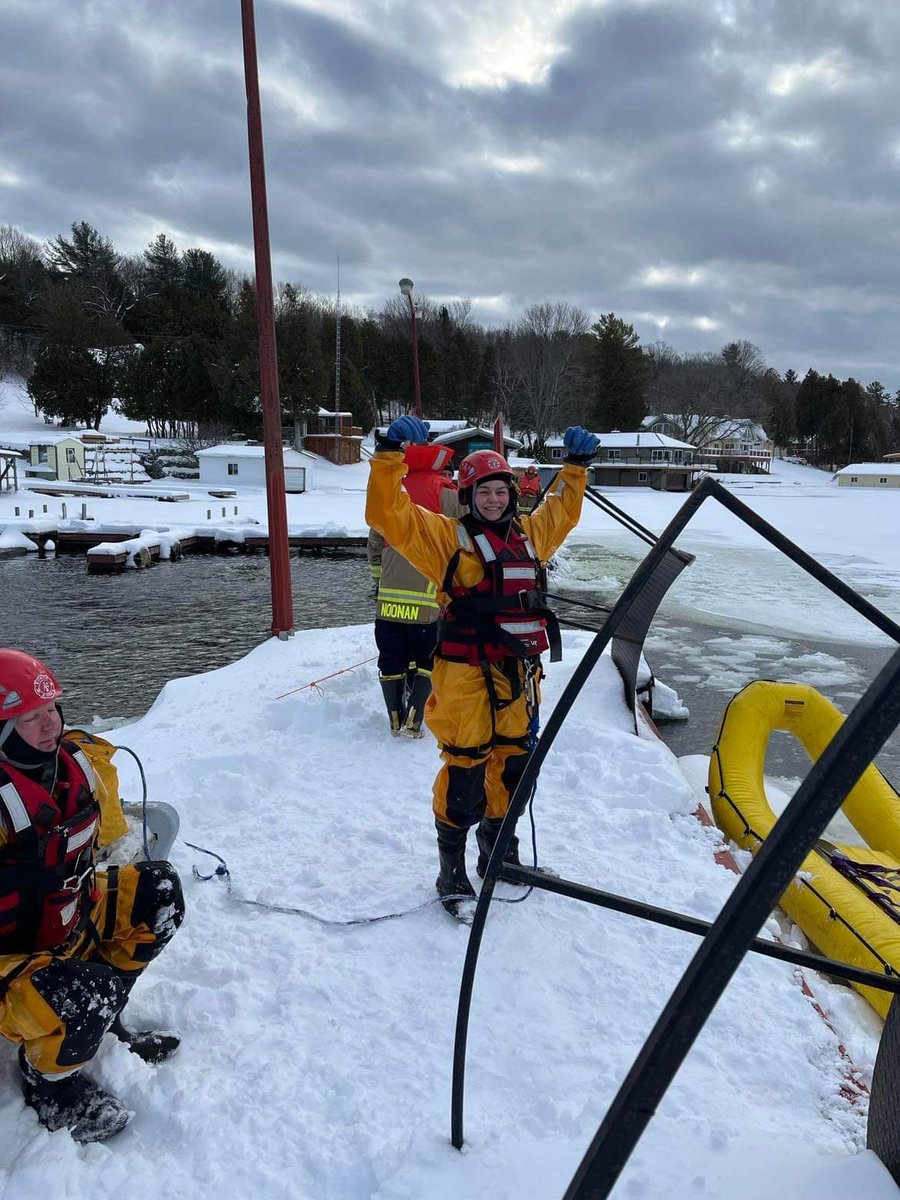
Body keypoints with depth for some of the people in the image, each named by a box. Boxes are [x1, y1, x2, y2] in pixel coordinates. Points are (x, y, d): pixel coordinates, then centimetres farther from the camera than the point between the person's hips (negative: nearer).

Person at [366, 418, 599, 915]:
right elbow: (389, 515, -12)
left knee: (514, 765, 16)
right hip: (467, 673, -6)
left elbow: (562, 511, 34)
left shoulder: (527, 534, 15)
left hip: (519, 670, 6)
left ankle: (500, 854, 36)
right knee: (465, 770, -2)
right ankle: (452, 868, 14)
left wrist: (575, 466, 33)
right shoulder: (448, 536, -3)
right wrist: (390, 454, -20)